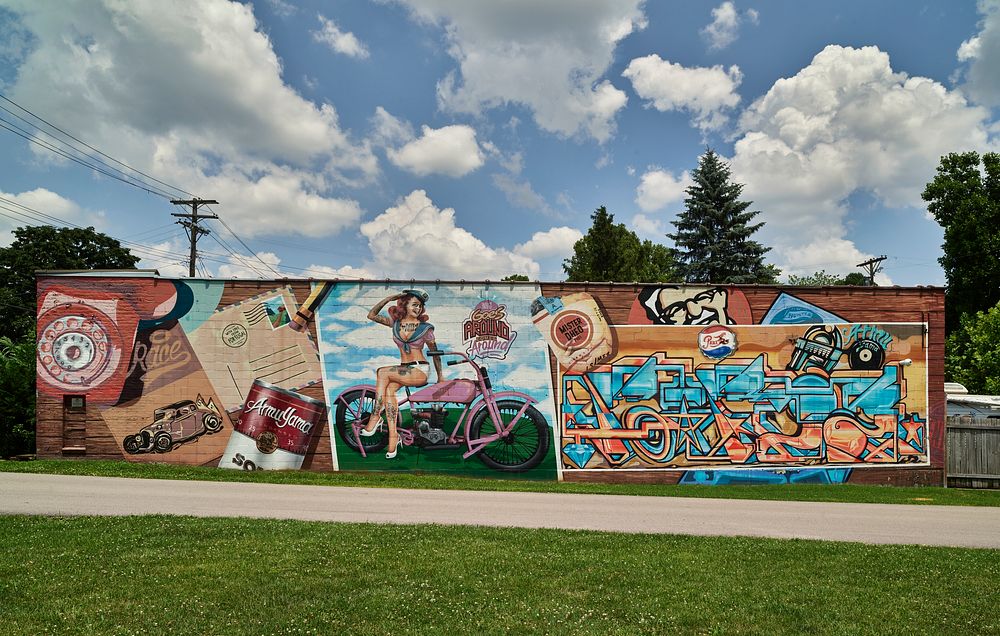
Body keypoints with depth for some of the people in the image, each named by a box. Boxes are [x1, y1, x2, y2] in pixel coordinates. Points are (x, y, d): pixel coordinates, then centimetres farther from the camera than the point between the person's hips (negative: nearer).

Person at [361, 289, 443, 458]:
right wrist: (390, 298, -5)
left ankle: (376, 417, -21)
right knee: (389, 389, -29)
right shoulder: (395, 322, 9)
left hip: (420, 370, -4)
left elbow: (435, 353, 7)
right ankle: (393, 436, -26)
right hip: (403, 370, 4)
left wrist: (440, 377, 10)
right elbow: (372, 315, 2)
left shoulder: (425, 328, 0)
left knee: (382, 372, -26)